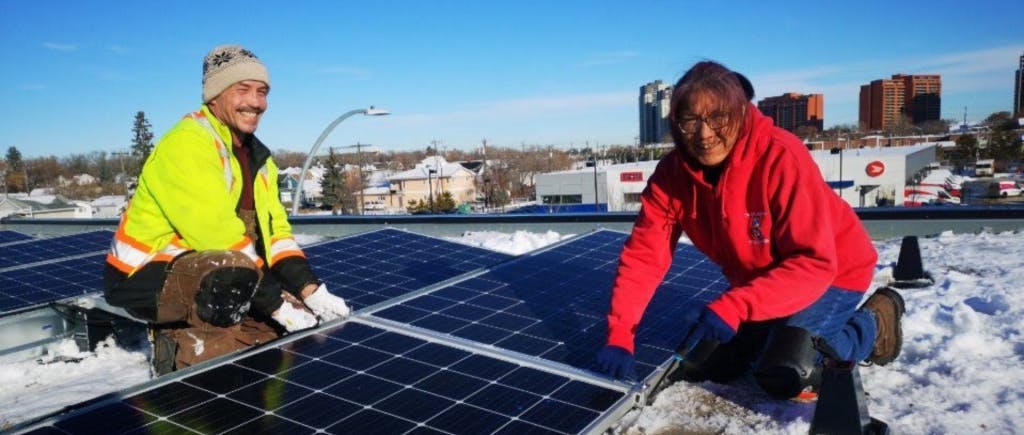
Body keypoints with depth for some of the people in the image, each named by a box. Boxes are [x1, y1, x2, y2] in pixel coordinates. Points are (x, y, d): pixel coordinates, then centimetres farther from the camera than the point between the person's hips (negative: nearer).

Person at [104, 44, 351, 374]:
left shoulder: (257, 157, 9)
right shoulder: (186, 143, -19)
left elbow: (275, 231, 4)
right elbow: (219, 239, -26)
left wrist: (311, 291, -10)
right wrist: (277, 304, -24)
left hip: (206, 277, 9)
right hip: (144, 277, -8)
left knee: (304, 316, -2)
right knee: (232, 274, -38)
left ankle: (184, 337, 1)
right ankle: (186, 348, -13)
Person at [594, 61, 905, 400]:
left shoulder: (781, 157, -33)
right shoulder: (672, 173, -18)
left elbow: (814, 263, -34)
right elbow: (642, 256, -19)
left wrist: (733, 307, -45)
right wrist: (619, 338, -28)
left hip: (832, 271, -5)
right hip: (757, 279, 5)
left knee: (782, 374, -21)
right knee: (704, 364, 1)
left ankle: (873, 325, 7)